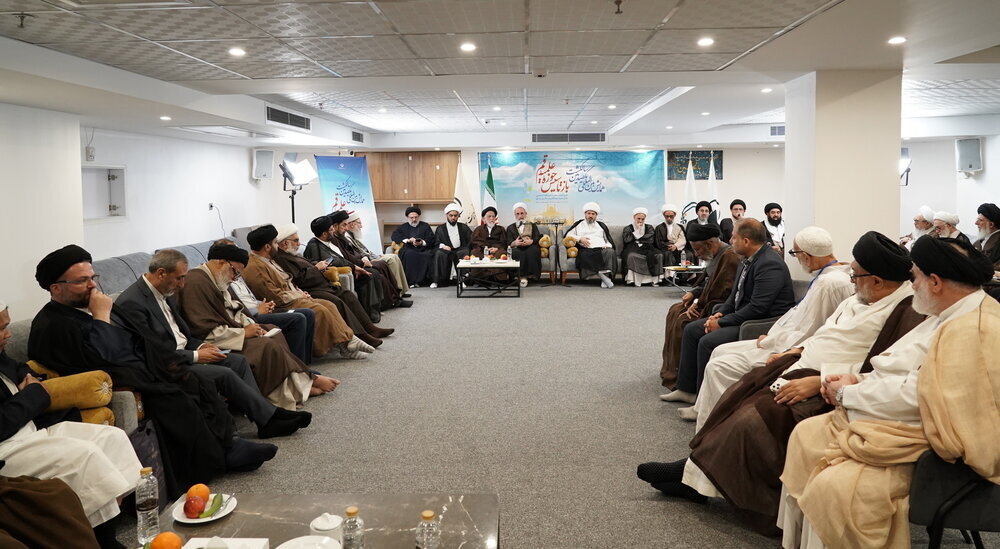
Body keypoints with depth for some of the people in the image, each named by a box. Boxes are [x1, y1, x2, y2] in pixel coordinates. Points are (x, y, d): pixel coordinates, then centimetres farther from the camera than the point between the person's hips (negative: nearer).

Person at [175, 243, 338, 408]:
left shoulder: (215, 281, 12)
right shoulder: (196, 283, -22)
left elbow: (235, 311, 20)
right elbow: (206, 331, -27)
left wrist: (249, 324, 0)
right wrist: (243, 332, -18)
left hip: (228, 331, 12)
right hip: (213, 345, -12)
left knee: (273, 332, 4)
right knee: (267, 346, -21)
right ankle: (306, 381, -4)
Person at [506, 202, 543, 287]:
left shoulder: (533, 226, 25)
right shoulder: (510, 228, 24)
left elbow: (538, 238, 7)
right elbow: (509, 243, 9)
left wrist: (531, 241, -16)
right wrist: (514, 243, -16)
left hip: (531, 248, 0)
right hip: (518, 249, 0)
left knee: (532, 251, -38)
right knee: (517, 252, -38)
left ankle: (531, 275, -34)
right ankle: (522, 276, -37)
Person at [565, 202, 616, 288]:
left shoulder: (601, 225, 29)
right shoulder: (578, 224, 25)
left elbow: (610, 241, 23)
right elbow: (568, 235, 14)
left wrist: (607, 245, -1)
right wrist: (579, 238, -2)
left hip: (601, 249, 2)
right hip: (586, 249, -2)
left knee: (610, 252, -33)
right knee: (584, 255, -39)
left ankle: (607, 274, -40)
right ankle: (603, 276, -44)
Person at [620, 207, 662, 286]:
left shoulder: (649, 227, 19)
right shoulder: (627, 229, 15)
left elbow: (650, 240, 4)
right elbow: (627, 240, -4)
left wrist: (637, 239, 2)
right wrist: (638, 230, 3)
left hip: (646, 248, 2)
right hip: (633, 249, -2)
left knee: (659, 255, -28)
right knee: (631, 255, -39)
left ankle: (654, 280, -28)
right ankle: (630, 280, -38)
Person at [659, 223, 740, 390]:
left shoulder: (730, 257, -22)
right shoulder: (716, 255, 10)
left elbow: (721, 291, -24)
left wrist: (699, 303, -15)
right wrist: (694, 293, 6)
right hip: (708, 301, 11)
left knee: (683, 320, -21)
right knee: (675, 310, 11)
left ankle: (677, 378, -12)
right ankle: (670, 368, 16)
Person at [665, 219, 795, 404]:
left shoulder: (770, 264, -22)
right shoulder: (747, 260, 9)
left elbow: (757, 308, -26)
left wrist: (722, 323, -19)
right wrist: (720, 314, -1)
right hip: (742, 317, 11)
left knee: (708, 342, -24)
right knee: (691, 330, 7)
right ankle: (687, 389, 14)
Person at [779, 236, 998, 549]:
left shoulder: (973, 331, -22)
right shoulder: (951, 316, 11)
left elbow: (914, 394, -26)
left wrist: (848, 393, -12)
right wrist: (859, 381, 3)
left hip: (923, 441, -11)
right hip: (896, 420, 11)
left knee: (834, 486, -28)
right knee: (806, 435, 9)